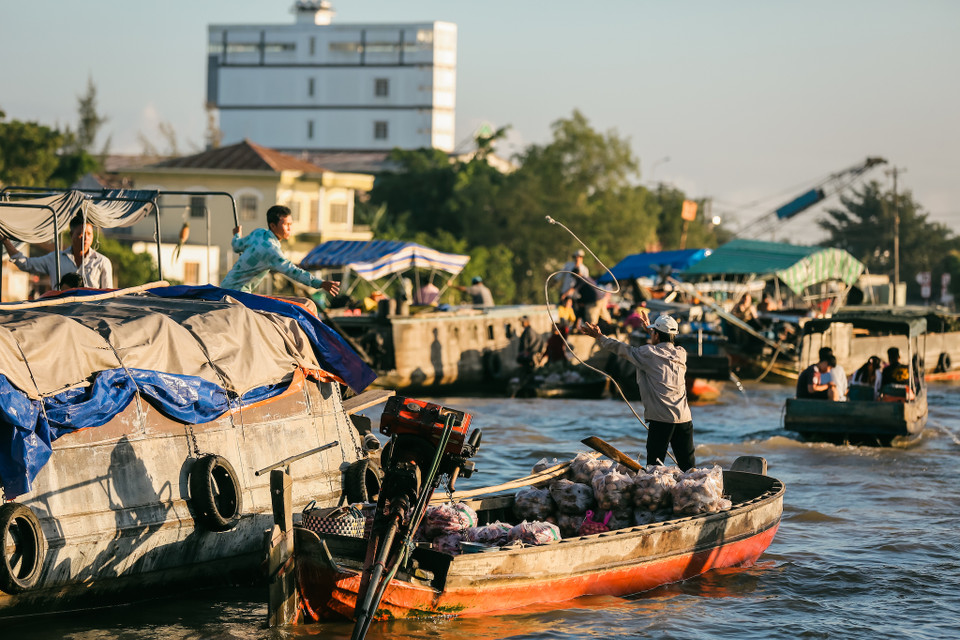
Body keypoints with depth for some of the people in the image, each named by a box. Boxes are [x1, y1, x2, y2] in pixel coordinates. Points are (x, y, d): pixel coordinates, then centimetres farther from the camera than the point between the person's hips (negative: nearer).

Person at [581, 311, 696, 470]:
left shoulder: (649, 353, -4)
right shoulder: (681, 353, 12)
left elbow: (623, 350, 8)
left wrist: (599, 337, 22)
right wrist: (650, 328, 48)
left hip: (662, 418, -5)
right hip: (684, 417, 5)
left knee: (654, 464, -2)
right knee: (687, 466, 5)